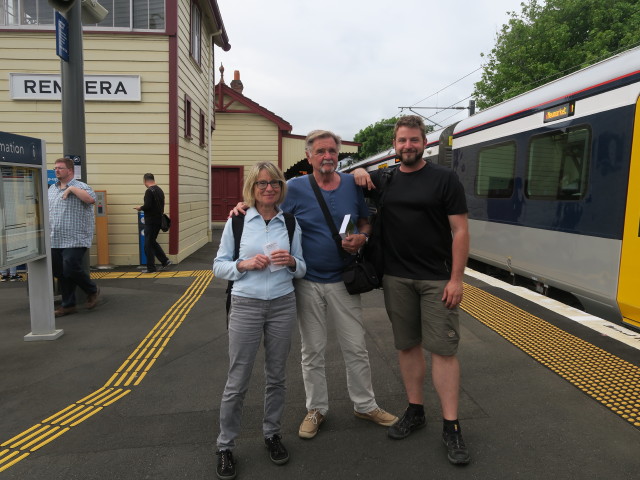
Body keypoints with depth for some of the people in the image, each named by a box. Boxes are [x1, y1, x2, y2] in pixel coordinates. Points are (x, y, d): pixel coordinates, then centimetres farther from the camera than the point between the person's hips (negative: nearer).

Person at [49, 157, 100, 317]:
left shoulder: (80, 187, -5)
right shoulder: (51, 189, 16)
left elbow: (91, 199, -25)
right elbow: (47, 211, 25)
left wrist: (71, 189, -20)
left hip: (75, 239, -7)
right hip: (55, 241, 7)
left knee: (71, 269, -13)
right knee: (60, 273, 9)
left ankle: (92, 290, 14)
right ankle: (68, 305, 21)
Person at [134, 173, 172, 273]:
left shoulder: (149, 191, -16)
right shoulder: (160, 190, 12)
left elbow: (147, 206, -24)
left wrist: (140, 208, -4)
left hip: (151, 221, -9)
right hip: (158, 219, 9)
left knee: (148, 244, 0)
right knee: (152, 242, 19)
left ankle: (151, 268, 5)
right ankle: (165, 261, 15)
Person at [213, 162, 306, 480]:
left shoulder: (290, 222, 3)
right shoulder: (237, 220, -2)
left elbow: (301, 270, 9)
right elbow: (218, 266, 1)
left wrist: (291, 262, -13)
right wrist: (245, 264, -17)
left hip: (283, 305, 2)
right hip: (246, 305, -2)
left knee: (276, 375, 15)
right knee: (237, 381, 5)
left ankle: (272, 434, 35)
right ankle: (225, 446, 24)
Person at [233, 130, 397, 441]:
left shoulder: (352, 185, 2)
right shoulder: (295, 188, -5)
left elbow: (365, 222, 12)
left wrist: (361, 238, -9)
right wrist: (244, 206, -18)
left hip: (342, 280, 2)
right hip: (307, 282, -1)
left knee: (356, 348, 11)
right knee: (312, 351, 12)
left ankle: (365, 405, 32)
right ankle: (316, 409, 31)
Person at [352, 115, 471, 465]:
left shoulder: (444, 179, -2)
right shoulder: (383, 178, 9)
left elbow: (460, 231, -5)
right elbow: (358, 174, 28)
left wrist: (456, 279, -12)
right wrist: (359, 172, 3)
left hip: (436, 279, -3)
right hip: (396, 279, 4)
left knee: (443, 349, 0)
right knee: (407, 345, 12)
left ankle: (451, 427, 10)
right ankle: (415, 411, 28)